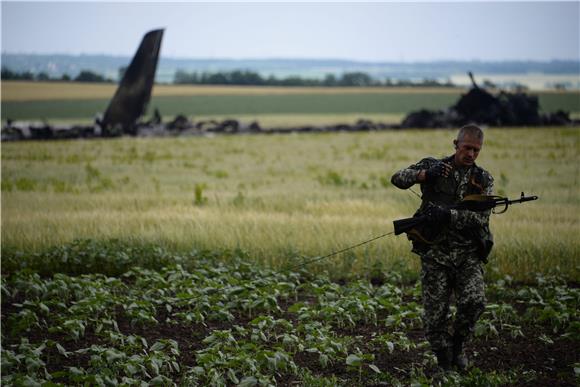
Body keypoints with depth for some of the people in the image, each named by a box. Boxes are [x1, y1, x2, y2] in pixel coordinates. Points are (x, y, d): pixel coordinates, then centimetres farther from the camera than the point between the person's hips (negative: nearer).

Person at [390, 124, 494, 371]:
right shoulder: (434, 166, 5)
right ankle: (445, 362, 17)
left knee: (474, 302, -20)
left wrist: (448, 215, -23)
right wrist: (425, 174, -23)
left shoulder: (483, 180, 6)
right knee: (434, 315, -3)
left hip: (468, 255, 1)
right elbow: (398, 179, -6)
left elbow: (481, 217, -8)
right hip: (435, 253, -1)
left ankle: (458, 343, 6)